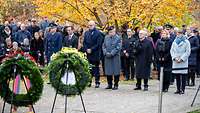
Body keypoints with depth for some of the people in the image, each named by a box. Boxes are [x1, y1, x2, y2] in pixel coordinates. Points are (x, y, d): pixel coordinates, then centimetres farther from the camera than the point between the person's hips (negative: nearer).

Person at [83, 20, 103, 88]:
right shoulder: (86, 33, 13)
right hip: (88, 54, 4)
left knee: (96, 69, 0)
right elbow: (84, 43, 11)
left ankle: (97, 82, 4)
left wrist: (91, 49, -13)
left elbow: (98, 44, -10)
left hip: (95, 54, -4)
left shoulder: (98, 33, -4)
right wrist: (86, 49, -5)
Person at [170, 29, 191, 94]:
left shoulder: (186, 42, 1)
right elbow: (171, 51, 13)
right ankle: (178, 89, 10)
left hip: (183, 62, -4)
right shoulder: (174, 42, 15)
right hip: (175, 62, 4)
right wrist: (175, 58, -4)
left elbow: (188, 52, -4)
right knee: (177, 76, 4)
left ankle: (182, 89, -2)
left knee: (183, 76, -5)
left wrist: (181, 59, -11)